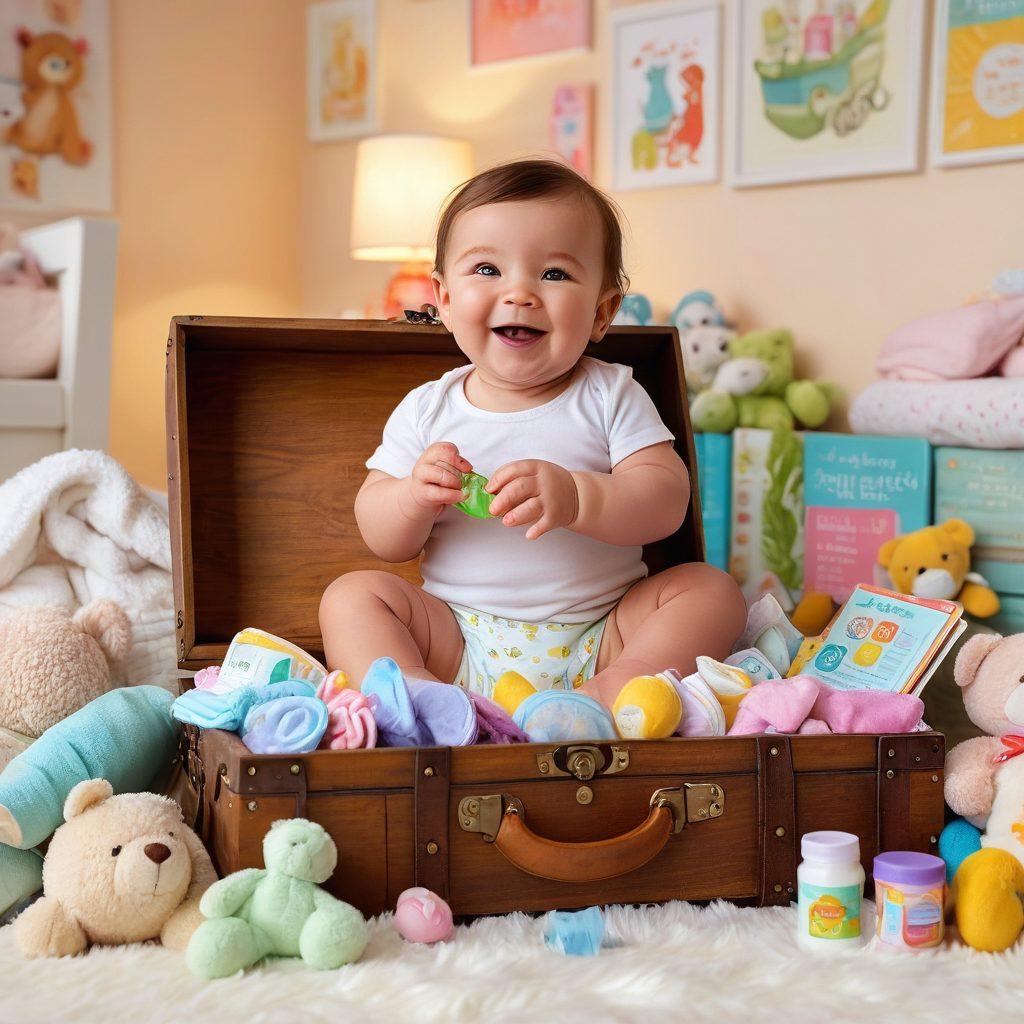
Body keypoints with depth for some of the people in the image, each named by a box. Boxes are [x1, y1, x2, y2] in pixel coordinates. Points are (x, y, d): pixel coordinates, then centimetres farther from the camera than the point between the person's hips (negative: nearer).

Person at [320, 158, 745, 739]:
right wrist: (414, 497, -20)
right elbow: (383, 542, 3)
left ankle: (610, 691, -36)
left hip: (598, 638, 0)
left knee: (710, 588, -17)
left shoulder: (612, 397, 0)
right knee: (352, 595, -16)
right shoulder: (426, 410, 3)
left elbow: (667, 504, -12)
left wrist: (576, 497, -31)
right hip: (460, 644, 1)